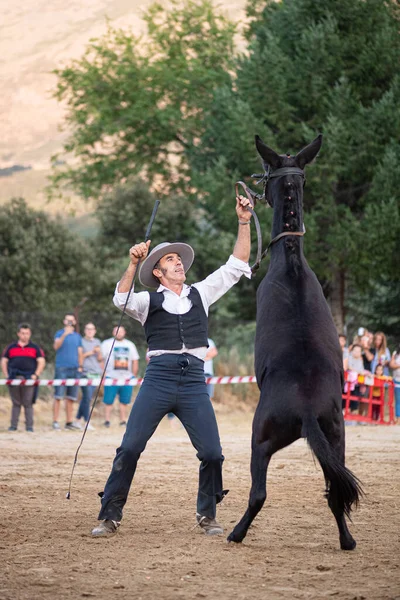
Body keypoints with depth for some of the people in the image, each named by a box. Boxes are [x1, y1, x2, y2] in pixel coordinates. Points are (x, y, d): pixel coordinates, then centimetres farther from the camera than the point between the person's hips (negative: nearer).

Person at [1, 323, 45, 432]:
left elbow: (41, 362, 6)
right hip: (14, 378, 1)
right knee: (16, 403, 6)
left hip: (29, 378, -1)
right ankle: (13, 425, 10)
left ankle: (29, 426, 0)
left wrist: (36, 375, -5)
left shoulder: (35, 348, 10)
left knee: (28, 404, -2)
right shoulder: (11, 347, 13)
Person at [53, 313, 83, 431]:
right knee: (58, 396, -8)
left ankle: (69, 422, 11)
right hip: (62, 368, -5)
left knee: (71, 398, 6)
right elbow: (56, 346, -15)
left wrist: (80, 366, 7)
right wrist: (65, 334, -27)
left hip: (74, 369, 5)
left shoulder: (77, 336, 17)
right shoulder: (60, 333, 3)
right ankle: (55, 421, -9)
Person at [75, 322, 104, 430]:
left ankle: (78, 419, 14)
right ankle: (87, 421, -11)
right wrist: (88, 353, -6)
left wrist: (98, 352, -1)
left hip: (95, 373, 5)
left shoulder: (97, 342, 18)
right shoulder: (81, 341, 5)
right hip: (85, 372, -5)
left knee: (86, 397, 5)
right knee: (87, 396, -12)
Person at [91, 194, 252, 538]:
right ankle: (110, 517, -1)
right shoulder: (149, 302, 12)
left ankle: (207, 515, 13)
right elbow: (122, 300, -10)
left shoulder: (201, 294, 18)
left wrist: (244, 223, 6)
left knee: (212, 453, -6)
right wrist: (133, 264, -24)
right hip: (158, 380, -2)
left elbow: (236, 266, 14)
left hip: (194, 383, 2)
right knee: (129, 449, -7)